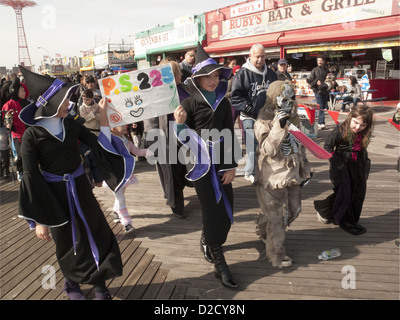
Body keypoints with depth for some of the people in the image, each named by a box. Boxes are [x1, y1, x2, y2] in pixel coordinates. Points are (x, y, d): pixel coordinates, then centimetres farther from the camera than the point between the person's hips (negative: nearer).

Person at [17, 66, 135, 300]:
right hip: (53, 194, -3)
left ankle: (99, 283, 30)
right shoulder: (32, 134, -13)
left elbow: (101, 145, -5)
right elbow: (31, 177, -13)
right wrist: (39, 220, -13)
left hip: (80, 188, 3)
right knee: (68, 244, 15)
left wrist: (103, 115, -13)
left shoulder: (72, 125, -3)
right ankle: (72, 284, 42)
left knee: (97, 235, 9)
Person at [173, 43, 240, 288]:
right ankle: (219, 263, 12)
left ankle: (207, 241, 39)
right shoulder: (190, 103, -5)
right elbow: (187, 137, -3)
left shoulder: (223, 102, 5)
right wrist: (180, 123, -24)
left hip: (222, 160, 4)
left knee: (226, 207, 8)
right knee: (213, 209, -2)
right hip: (202, 162, -4)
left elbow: (229, 134, 5)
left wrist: (231, 165, 1)